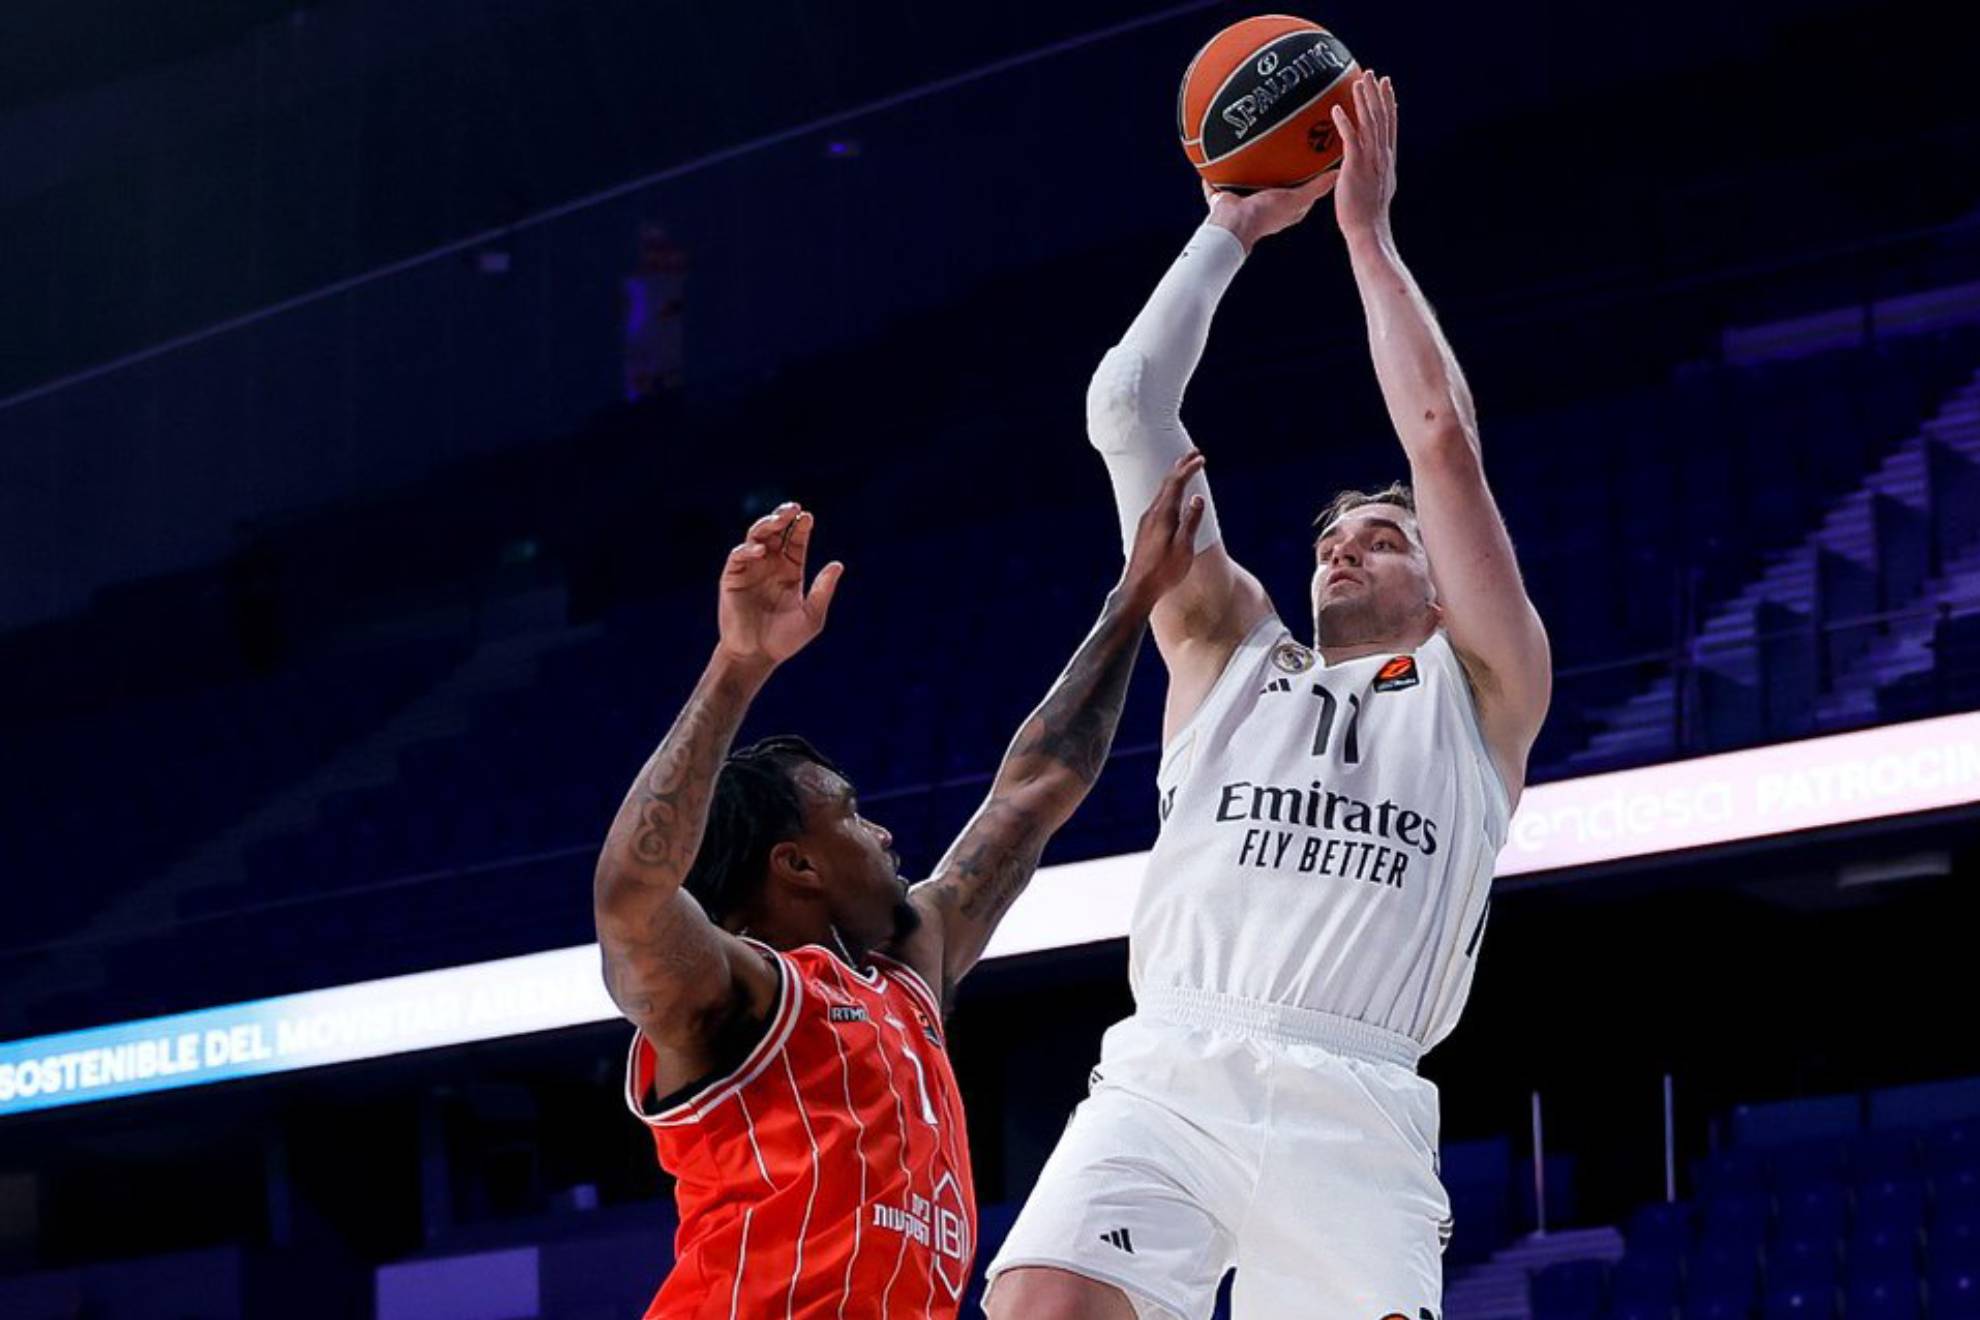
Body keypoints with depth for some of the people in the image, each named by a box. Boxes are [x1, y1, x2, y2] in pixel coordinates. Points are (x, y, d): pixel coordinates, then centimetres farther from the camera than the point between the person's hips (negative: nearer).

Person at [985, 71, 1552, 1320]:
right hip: (1166, 1077, 1)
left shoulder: (1479, 692, 20)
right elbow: (1127, 408, 22)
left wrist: (1368, 226, 17)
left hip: (1352, 1112, -1)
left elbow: (1441, 435, 10)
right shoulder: (1232, 653, 27)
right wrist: (1235, 230, 25)